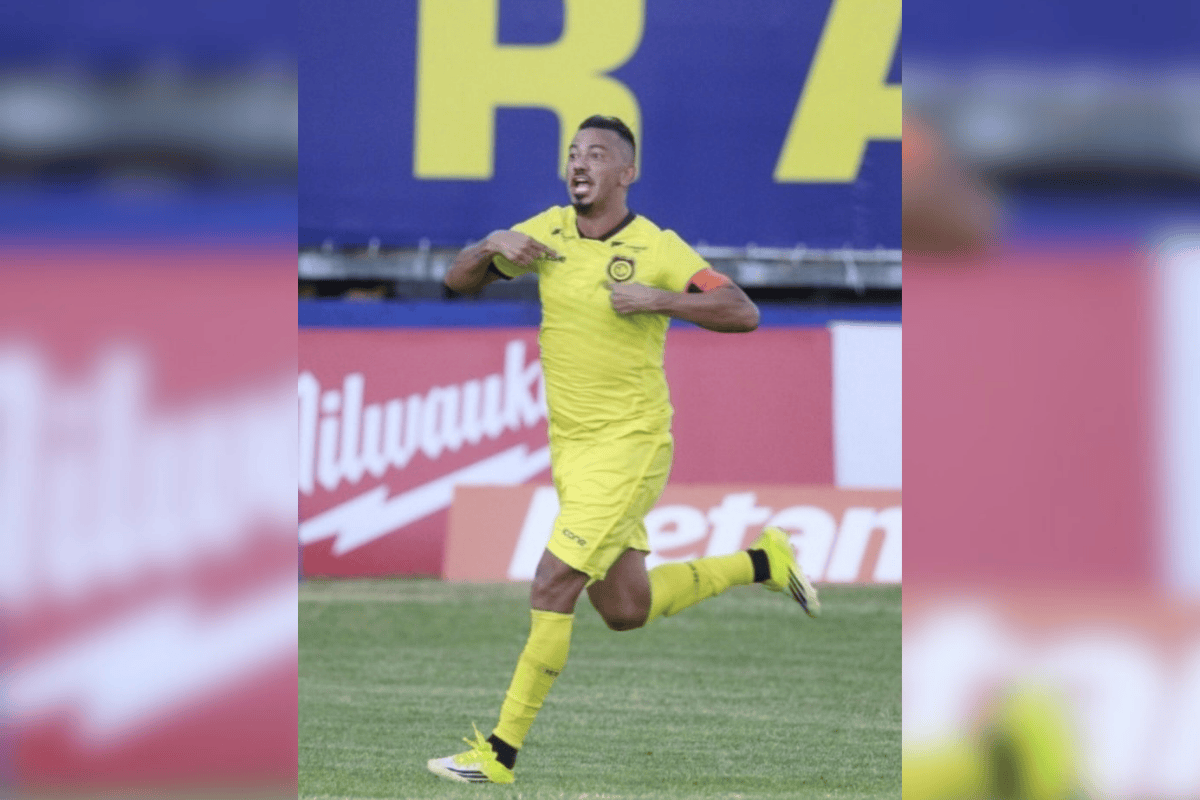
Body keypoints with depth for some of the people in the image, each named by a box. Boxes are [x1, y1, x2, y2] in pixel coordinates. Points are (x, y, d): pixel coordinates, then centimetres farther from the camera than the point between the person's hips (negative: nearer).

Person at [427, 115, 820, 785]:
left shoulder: (656, 249, -11)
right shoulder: (547, 231, 5)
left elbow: (743, 313, -17)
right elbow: (459, 280, 10)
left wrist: (655, 298, -26)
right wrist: (494, 246, -11)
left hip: (628, 445, -7)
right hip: (571, 447, 7)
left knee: (554, 584, -15)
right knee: (626, 609, 15)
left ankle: (501, 753, -10)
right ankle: (762, 562, 35)